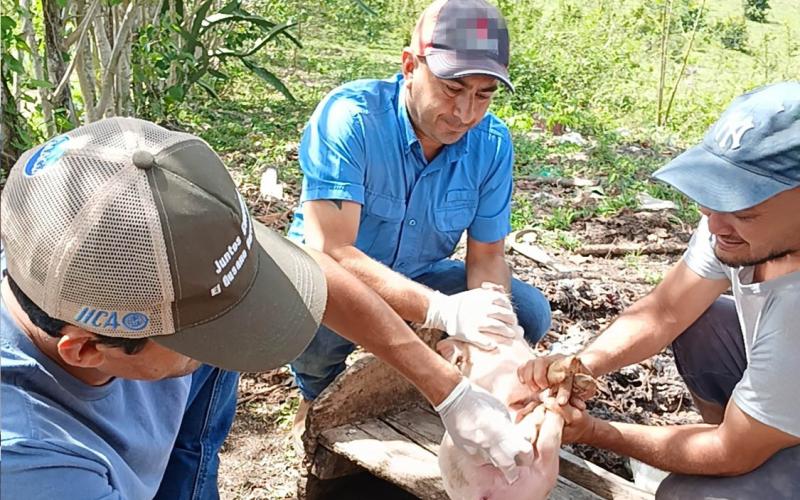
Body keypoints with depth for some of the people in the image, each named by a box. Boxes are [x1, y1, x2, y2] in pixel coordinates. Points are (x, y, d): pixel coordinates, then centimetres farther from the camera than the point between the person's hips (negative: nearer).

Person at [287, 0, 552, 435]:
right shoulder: (349, 117, -29)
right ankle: (318, 397, 0)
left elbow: (487, 257, -6)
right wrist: (443, 310, -49)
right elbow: (330, 251, -36)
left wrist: (493, 320, -30)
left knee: (531, 312, -11)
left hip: (419, 278, 5)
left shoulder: (493, 143, -15)